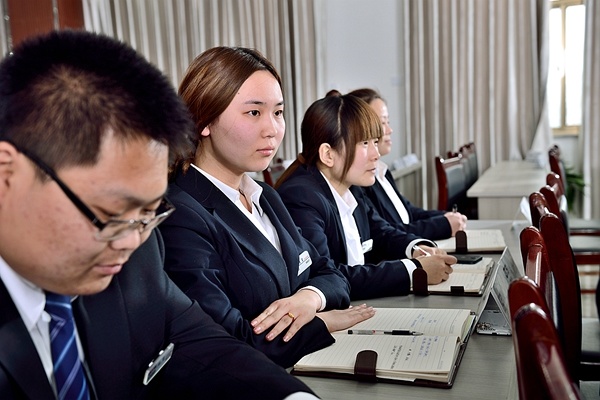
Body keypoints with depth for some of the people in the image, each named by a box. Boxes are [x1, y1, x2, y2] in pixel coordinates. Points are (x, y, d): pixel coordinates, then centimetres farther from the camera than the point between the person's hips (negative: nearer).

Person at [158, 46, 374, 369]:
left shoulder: (266, 198, 9)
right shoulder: (178, 220, -19)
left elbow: (330, 274, 11)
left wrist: (310, 296, -12)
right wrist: (324, 322, -13)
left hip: (307, 372, 8)